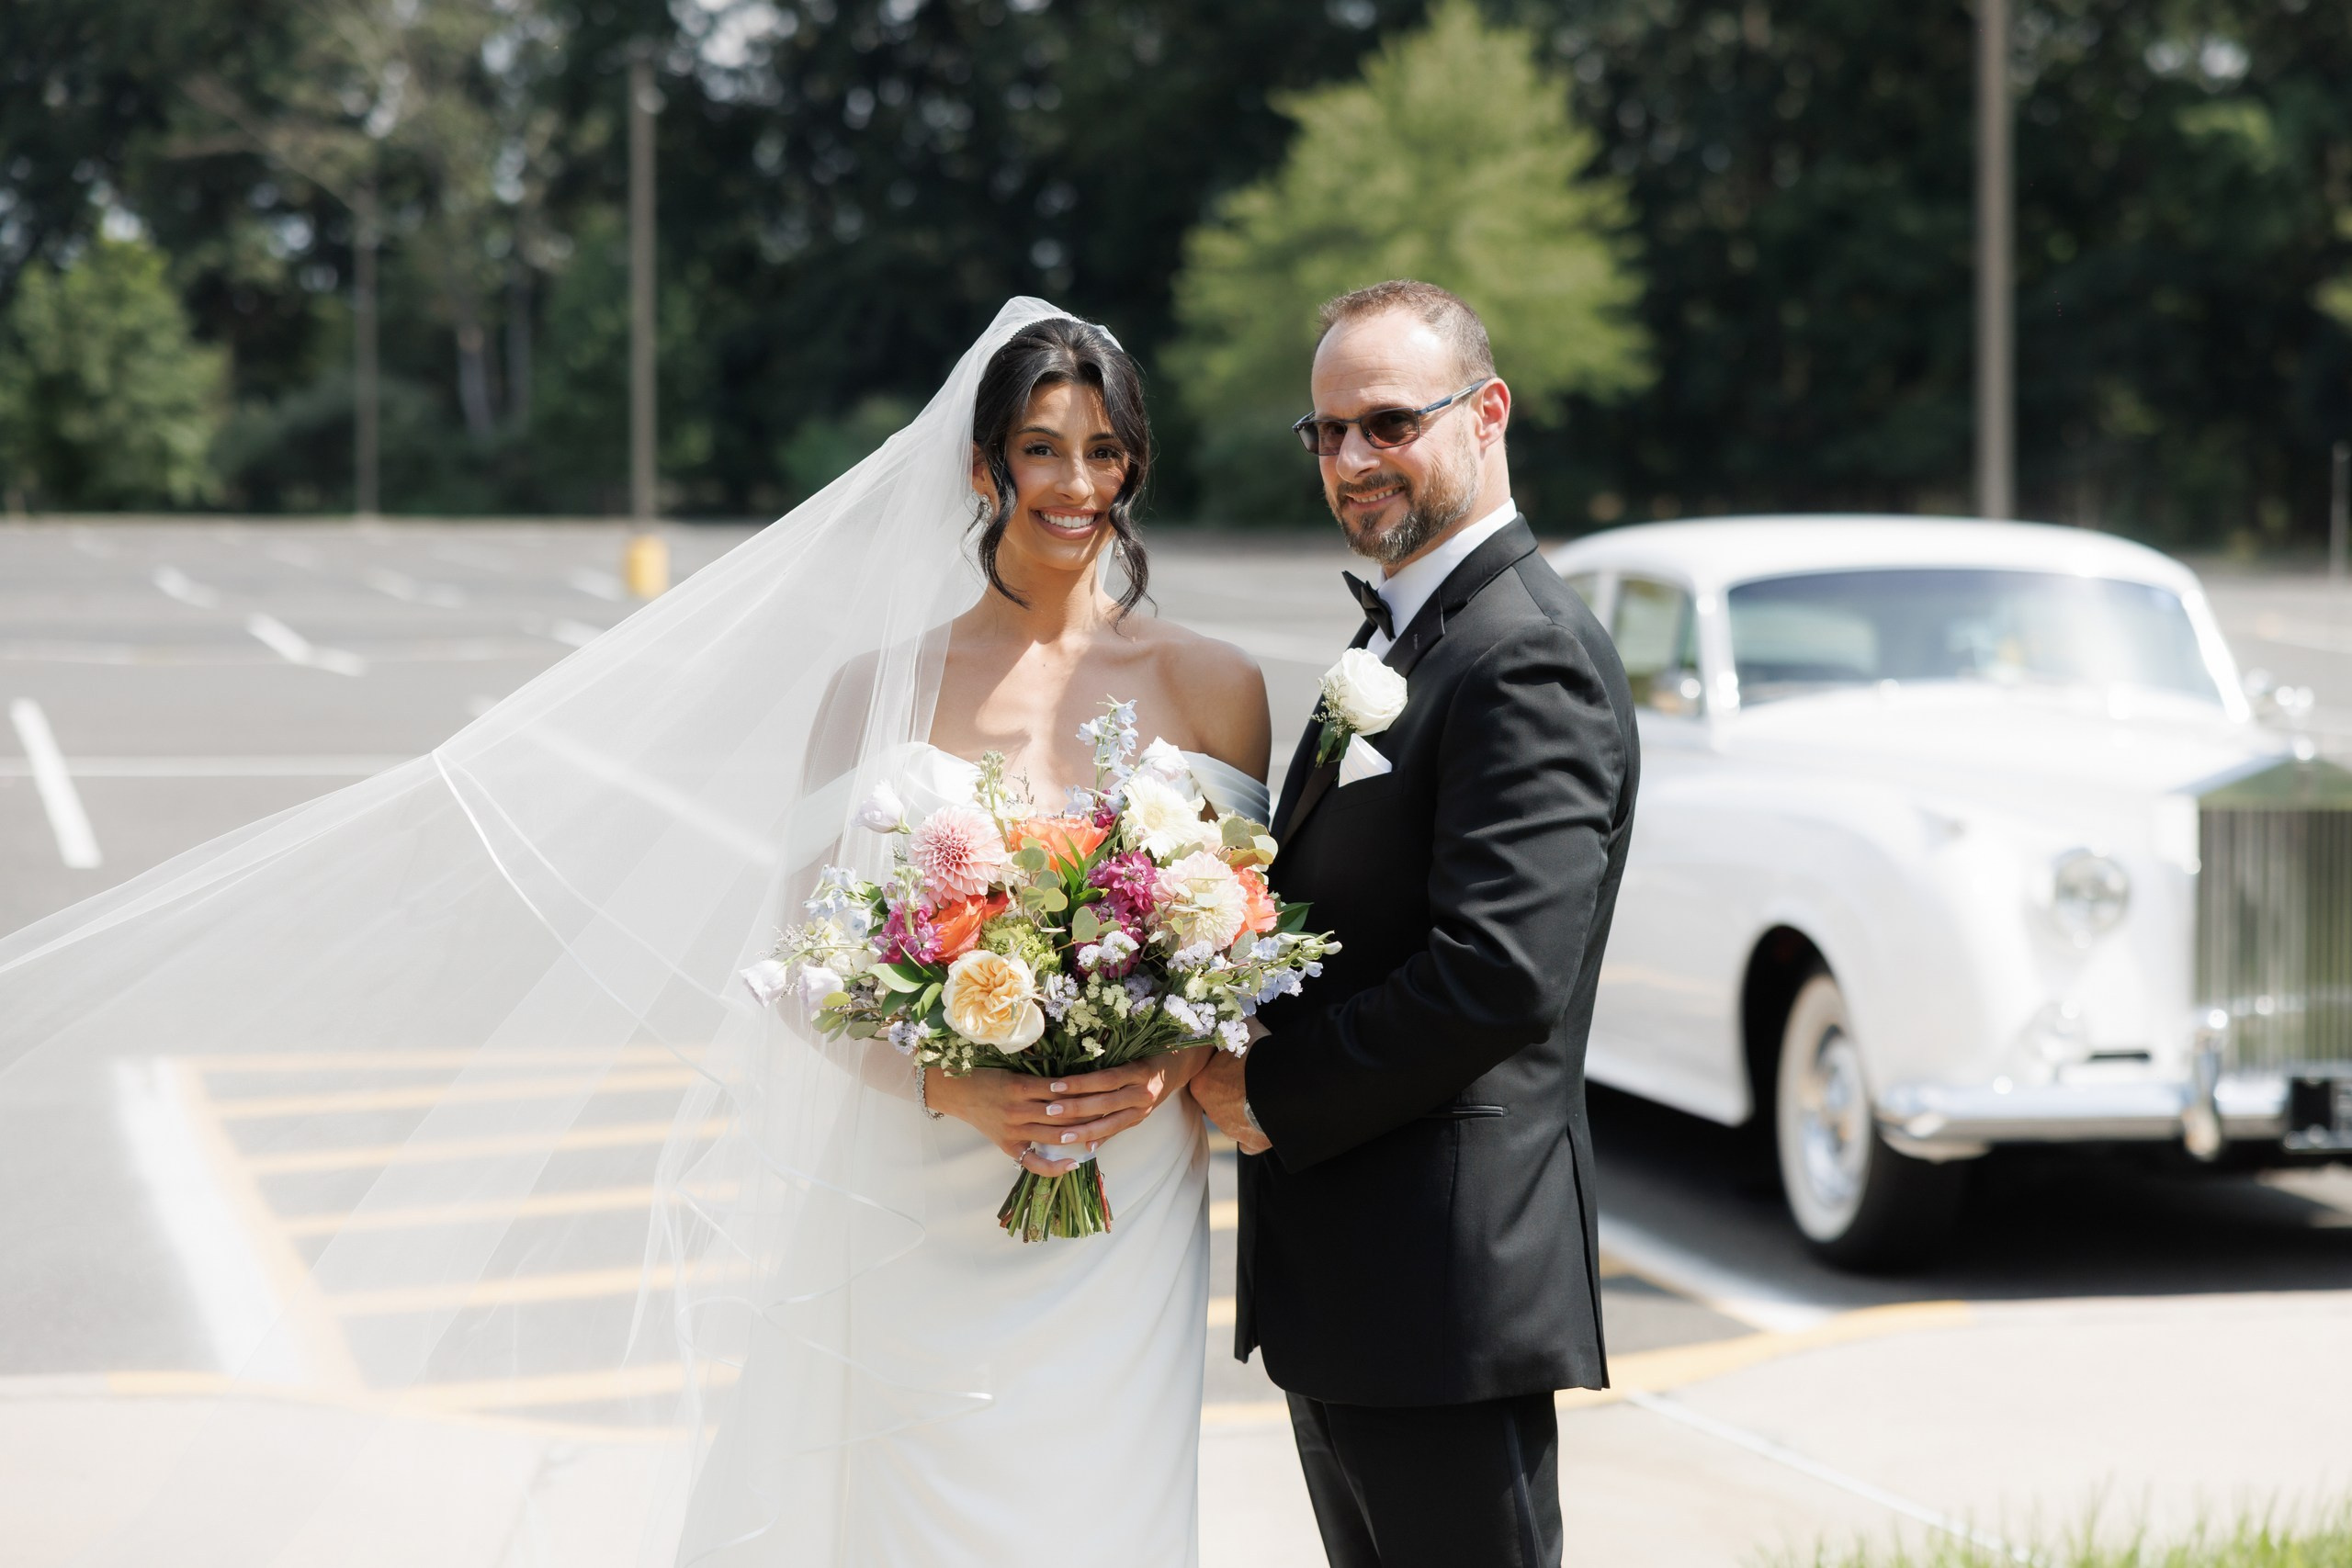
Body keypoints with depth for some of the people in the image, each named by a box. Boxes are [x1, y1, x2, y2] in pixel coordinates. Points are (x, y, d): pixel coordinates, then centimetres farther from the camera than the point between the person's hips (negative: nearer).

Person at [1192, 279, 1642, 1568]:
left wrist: (1273, 1092, -14)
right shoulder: (1394, 636, 17)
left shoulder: (1527, 656, -16)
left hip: (1447, 1286, -10)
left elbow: (1500, 974, -24)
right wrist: (1248, 1063, 1)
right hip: (1338, 1284, 10)